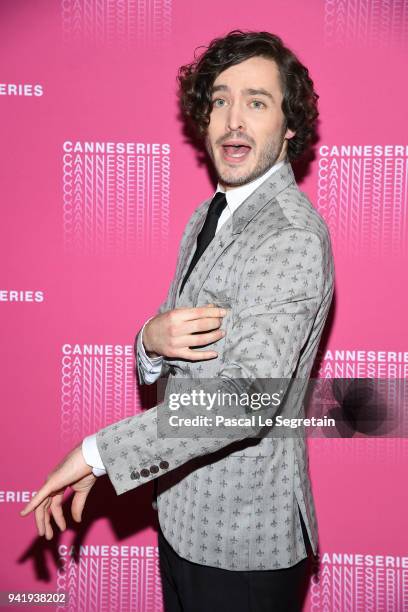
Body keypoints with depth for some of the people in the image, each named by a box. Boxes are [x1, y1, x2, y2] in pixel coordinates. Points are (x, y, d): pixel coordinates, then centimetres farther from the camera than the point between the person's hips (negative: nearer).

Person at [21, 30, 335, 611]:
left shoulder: (292, 233, -22)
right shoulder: (207, 217, 7)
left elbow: (248, 395, -32)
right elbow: (162, 364, 9)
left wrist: (96, 452, -25)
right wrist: (154, 341, -16)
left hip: (244, 542, -7)